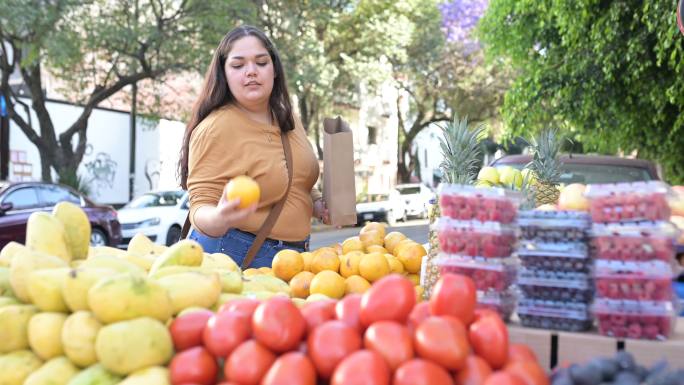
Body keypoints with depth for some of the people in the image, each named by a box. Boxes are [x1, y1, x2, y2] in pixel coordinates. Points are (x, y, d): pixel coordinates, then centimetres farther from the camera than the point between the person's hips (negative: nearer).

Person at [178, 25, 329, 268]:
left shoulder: (287, 119, 3)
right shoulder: (215, 129, -18)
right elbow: (201, 207, -20)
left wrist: (316, 203, 1)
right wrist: (219, 219, -41)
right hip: (234, 255, -6)